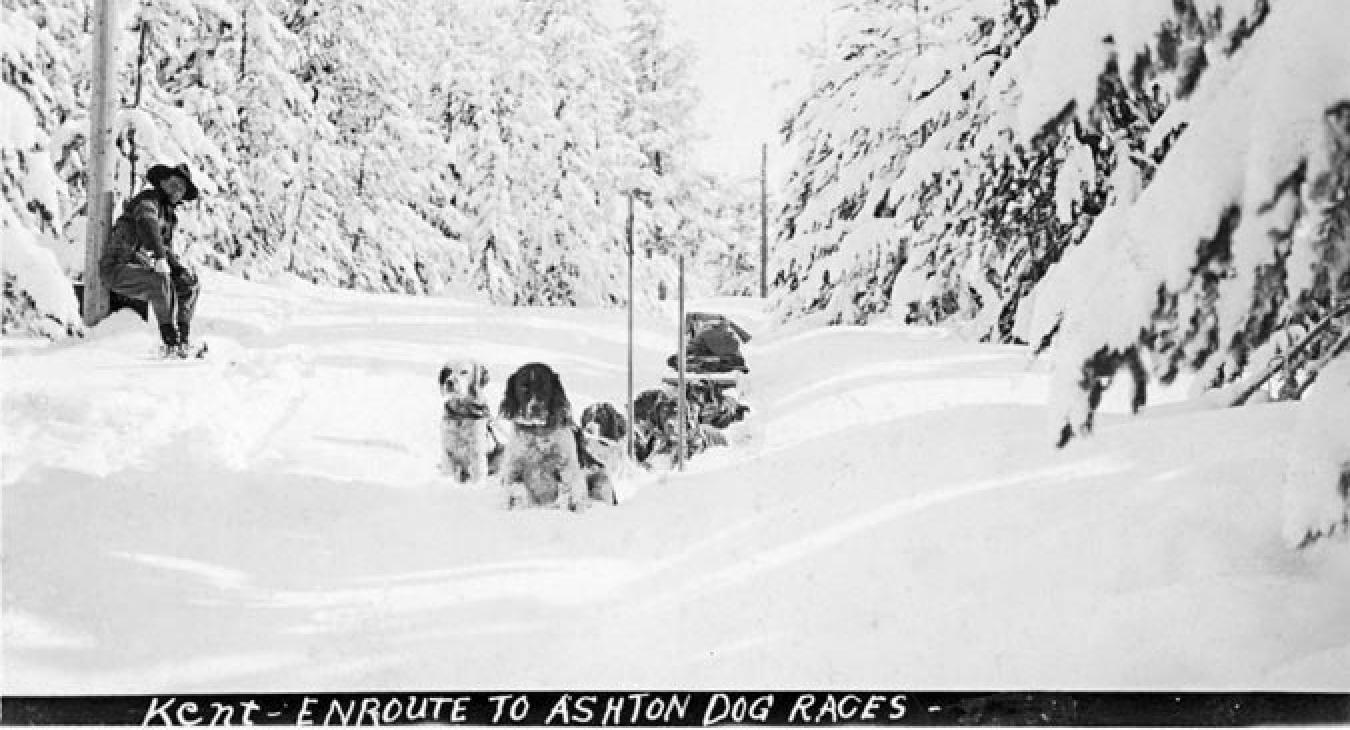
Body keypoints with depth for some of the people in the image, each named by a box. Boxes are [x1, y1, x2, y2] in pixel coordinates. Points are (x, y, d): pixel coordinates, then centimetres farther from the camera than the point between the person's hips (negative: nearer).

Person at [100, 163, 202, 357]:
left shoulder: (170, 214, 16)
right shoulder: (149, 199, -12)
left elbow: (166, 248, 21)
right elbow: (147, 224, -33)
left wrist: (180, 266, 1)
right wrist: (160, 257, -46)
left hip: (140, 267, 10)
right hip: (118, 268, -10)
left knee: (190, 284, 9)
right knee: (161, 281, -35)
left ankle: (183, 341, 3)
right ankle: (170, 342, -30)